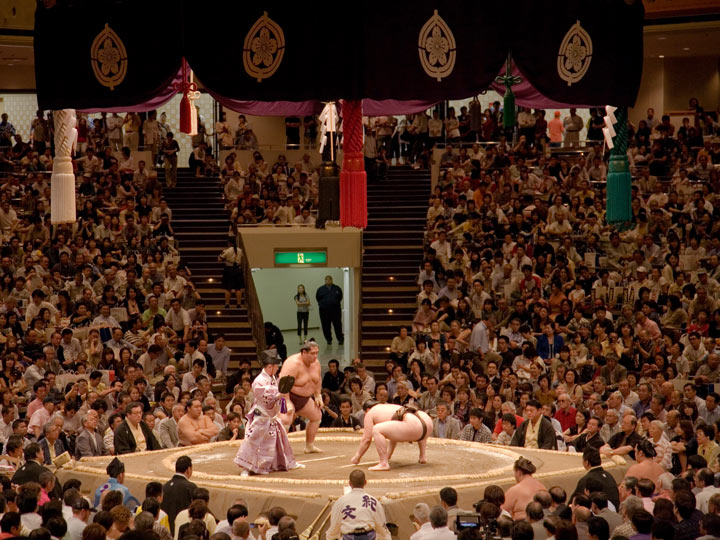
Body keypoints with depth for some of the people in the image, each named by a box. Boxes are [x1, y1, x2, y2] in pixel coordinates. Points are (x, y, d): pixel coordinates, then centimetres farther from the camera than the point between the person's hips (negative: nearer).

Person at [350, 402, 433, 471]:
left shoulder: (370, 413, 13)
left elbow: (366, 439, 13)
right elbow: (394, 434, 45)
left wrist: (356, 457, 25)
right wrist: (388, 456, 50)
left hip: (413, 426, -9)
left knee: (376, 430, -10)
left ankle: (384, 464, -12)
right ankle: (423, 456, 32)